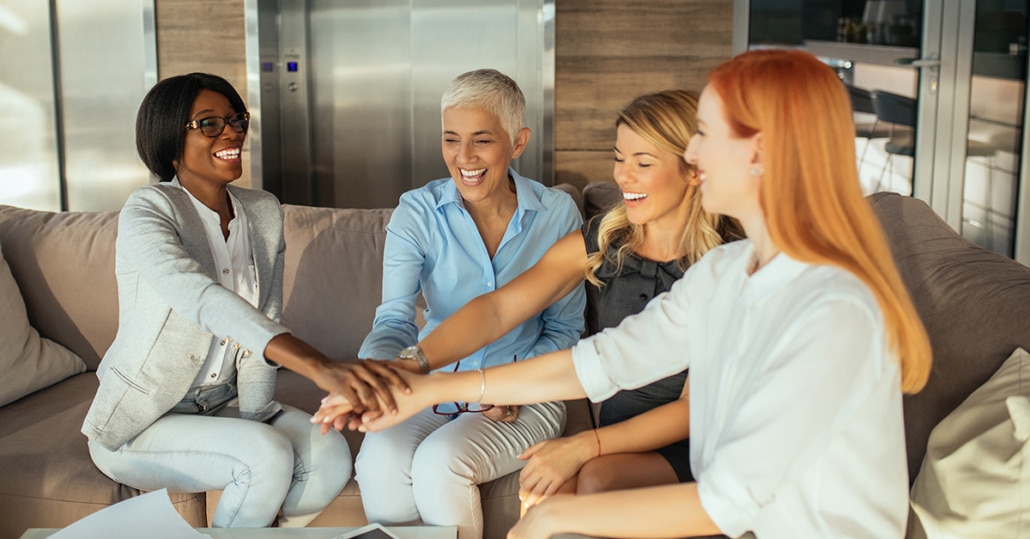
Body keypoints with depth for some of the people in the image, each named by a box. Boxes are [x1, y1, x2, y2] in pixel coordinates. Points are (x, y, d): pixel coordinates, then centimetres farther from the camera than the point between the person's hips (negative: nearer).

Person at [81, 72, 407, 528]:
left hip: (222, 405, 6)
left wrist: (254, 419, -11)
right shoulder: (148, 212, -19)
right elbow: (202, 299, -38)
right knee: (269, 456, -29)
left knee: (329, 454, -19)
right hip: (141, 423, -5)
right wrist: (320, 367, -52)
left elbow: (262, 324, 3)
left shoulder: (263, 213, 2)